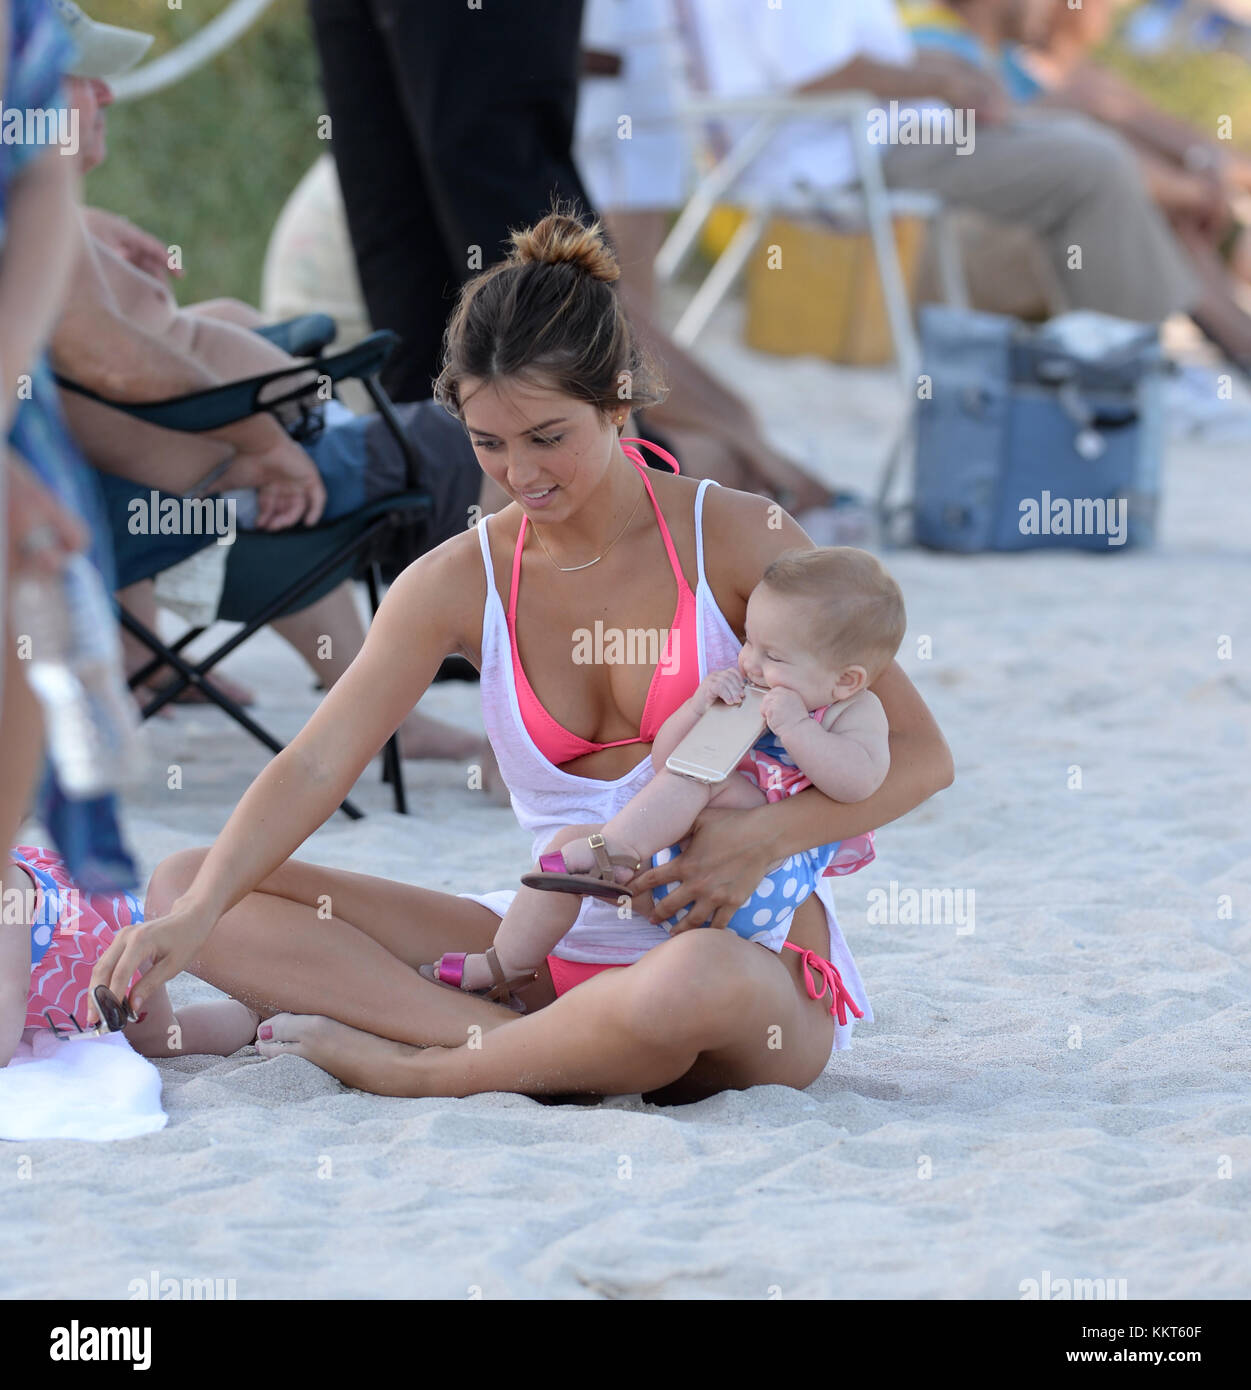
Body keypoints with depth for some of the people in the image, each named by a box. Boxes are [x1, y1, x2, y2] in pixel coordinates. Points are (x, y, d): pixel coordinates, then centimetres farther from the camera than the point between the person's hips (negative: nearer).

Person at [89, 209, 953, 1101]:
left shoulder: (736, 540, -6)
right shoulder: (460, 582, 2)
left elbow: (919, 755, -5)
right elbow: (316, 766, -8)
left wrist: (764, 837, -21)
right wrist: (197, 914, -24)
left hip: (753, 953, -4)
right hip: (557, 952, 4)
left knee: (695, 981, -45)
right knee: (183, 886, -7)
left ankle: (411, 1068, -17)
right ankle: (554, 1051, -23)